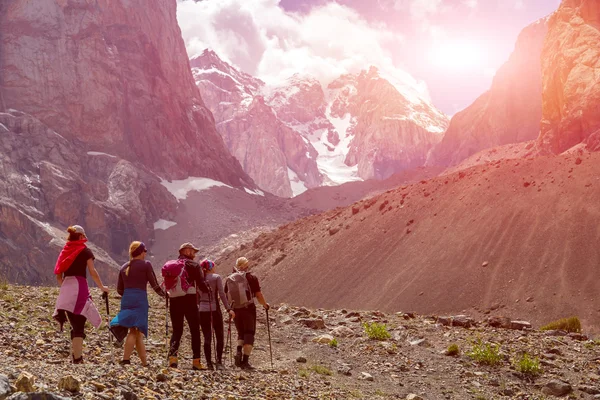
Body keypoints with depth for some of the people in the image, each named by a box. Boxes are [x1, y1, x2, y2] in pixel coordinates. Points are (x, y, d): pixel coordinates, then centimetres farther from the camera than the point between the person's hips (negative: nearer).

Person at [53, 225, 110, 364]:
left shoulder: (65, 251, 18)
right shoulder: (85, 251, 2)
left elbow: (58, 275, 16)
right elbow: (92, 272, -4)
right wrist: (102, 287, 6)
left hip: (66, 289, 5)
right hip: (79, 287, -5)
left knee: (75, 325, 19)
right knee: (79, 325, -6)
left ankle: (75, 356, 14)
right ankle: (78, 358, -14)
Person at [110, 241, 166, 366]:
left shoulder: (124, 267, 18)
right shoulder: (145, 265, 2)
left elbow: (119, 290, 19)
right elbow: (154, 285, 0)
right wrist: (164, 294, 17)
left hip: (126, 300, 6)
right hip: (140, 300, -6)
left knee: (137, 333, 8)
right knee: (136, 331, -10)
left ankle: (145, 362, 9)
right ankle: (125, 360, -22)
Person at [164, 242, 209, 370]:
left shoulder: (170, 265, 13)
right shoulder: (193, 265, -3)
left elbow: (167, 285, 9)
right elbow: (201, 283, -9)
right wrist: (207, 290, 9)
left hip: (174, 301, 5)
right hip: (189, 300, -4)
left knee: (176, 330, 11)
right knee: (195, 331, 6)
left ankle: (172, 357, -9)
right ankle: (196, 362, 5)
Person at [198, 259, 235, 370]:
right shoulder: (216, 277, -2)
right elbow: (221, 294, -10)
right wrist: (228, 309, -10)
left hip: (202, 310, 4)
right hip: (214, 309, -3)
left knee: (207, 338, 7)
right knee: (219, 337, 5)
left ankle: (209, 363, 3)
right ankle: (219, 362, -5)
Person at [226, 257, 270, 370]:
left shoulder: (229, 279, 5)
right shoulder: (252, 278, -6)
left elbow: (226, 296, 8)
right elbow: (259, 296, -6)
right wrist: (265, 305, 10)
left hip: (235, 309, 4)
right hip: (248, 309, -4)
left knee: (241, 333, 20)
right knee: (249, 334, 4)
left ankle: (239, 351, -4)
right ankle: (245, 360, -3)